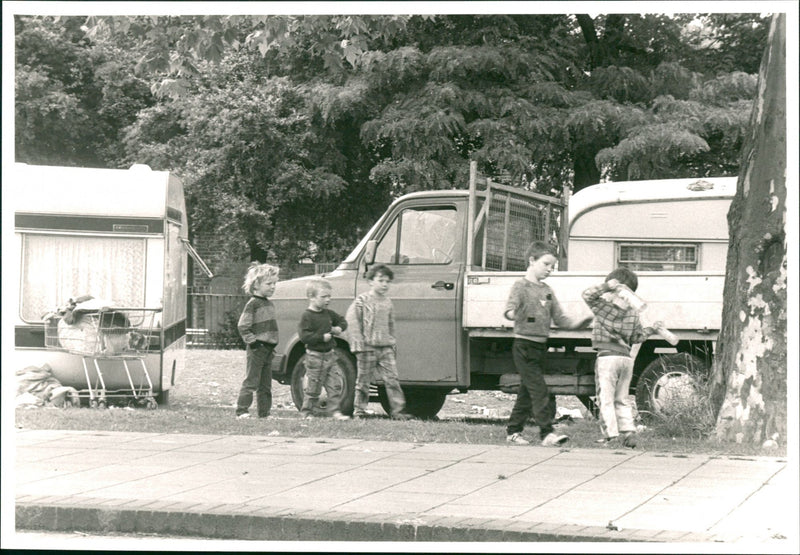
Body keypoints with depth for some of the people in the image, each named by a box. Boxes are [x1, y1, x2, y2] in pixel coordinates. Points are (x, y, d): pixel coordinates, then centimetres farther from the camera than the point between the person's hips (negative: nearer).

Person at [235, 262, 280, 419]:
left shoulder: (270, 304, 15)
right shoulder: (253, 304, -10)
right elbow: (243, 327, -15)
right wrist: (252, 341, -18)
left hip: (268, 348, 8)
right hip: (257, 348, -8)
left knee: (266, 384, 11)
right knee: (251, 381, -6)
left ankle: (264, 413, 16)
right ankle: (241, 411, -3)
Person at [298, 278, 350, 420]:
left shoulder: (328, 313, 9)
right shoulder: (307, 316, -13)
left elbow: (342, 321, 24)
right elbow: (304, 336, -22)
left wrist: (339, 328, 2)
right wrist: (322, 337, -23)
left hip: (330, 355, 7)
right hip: (315, 356, -7)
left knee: (335, 385, 3)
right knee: (313, 387, 1)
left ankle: (334, 410, 8)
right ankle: (307, 412, 13)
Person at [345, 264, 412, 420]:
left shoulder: (387, 302, 13)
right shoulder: (362, 300, -4)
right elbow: (352, 320, -8)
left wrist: (392, 342, 17)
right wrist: (358, 343, -14)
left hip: (386, 347, 4)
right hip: (368, 347, -4)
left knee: (392, 379, -3)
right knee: (363, 380, 4)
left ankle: (398, 410, -3)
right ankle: (359, 410, 14)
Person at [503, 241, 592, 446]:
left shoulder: (547, 291, 15)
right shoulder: (521, 286, -6)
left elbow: (560, 319, 15)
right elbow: (509, 309, -20)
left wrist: (580, 322, -1)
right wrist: (512, 313, -43)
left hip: (540, 346, 8)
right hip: (524, 346, -8)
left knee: (527, 391, 11)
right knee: (539, 389, -13)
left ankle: (513, 431, 20)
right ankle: (547, 433, -16)